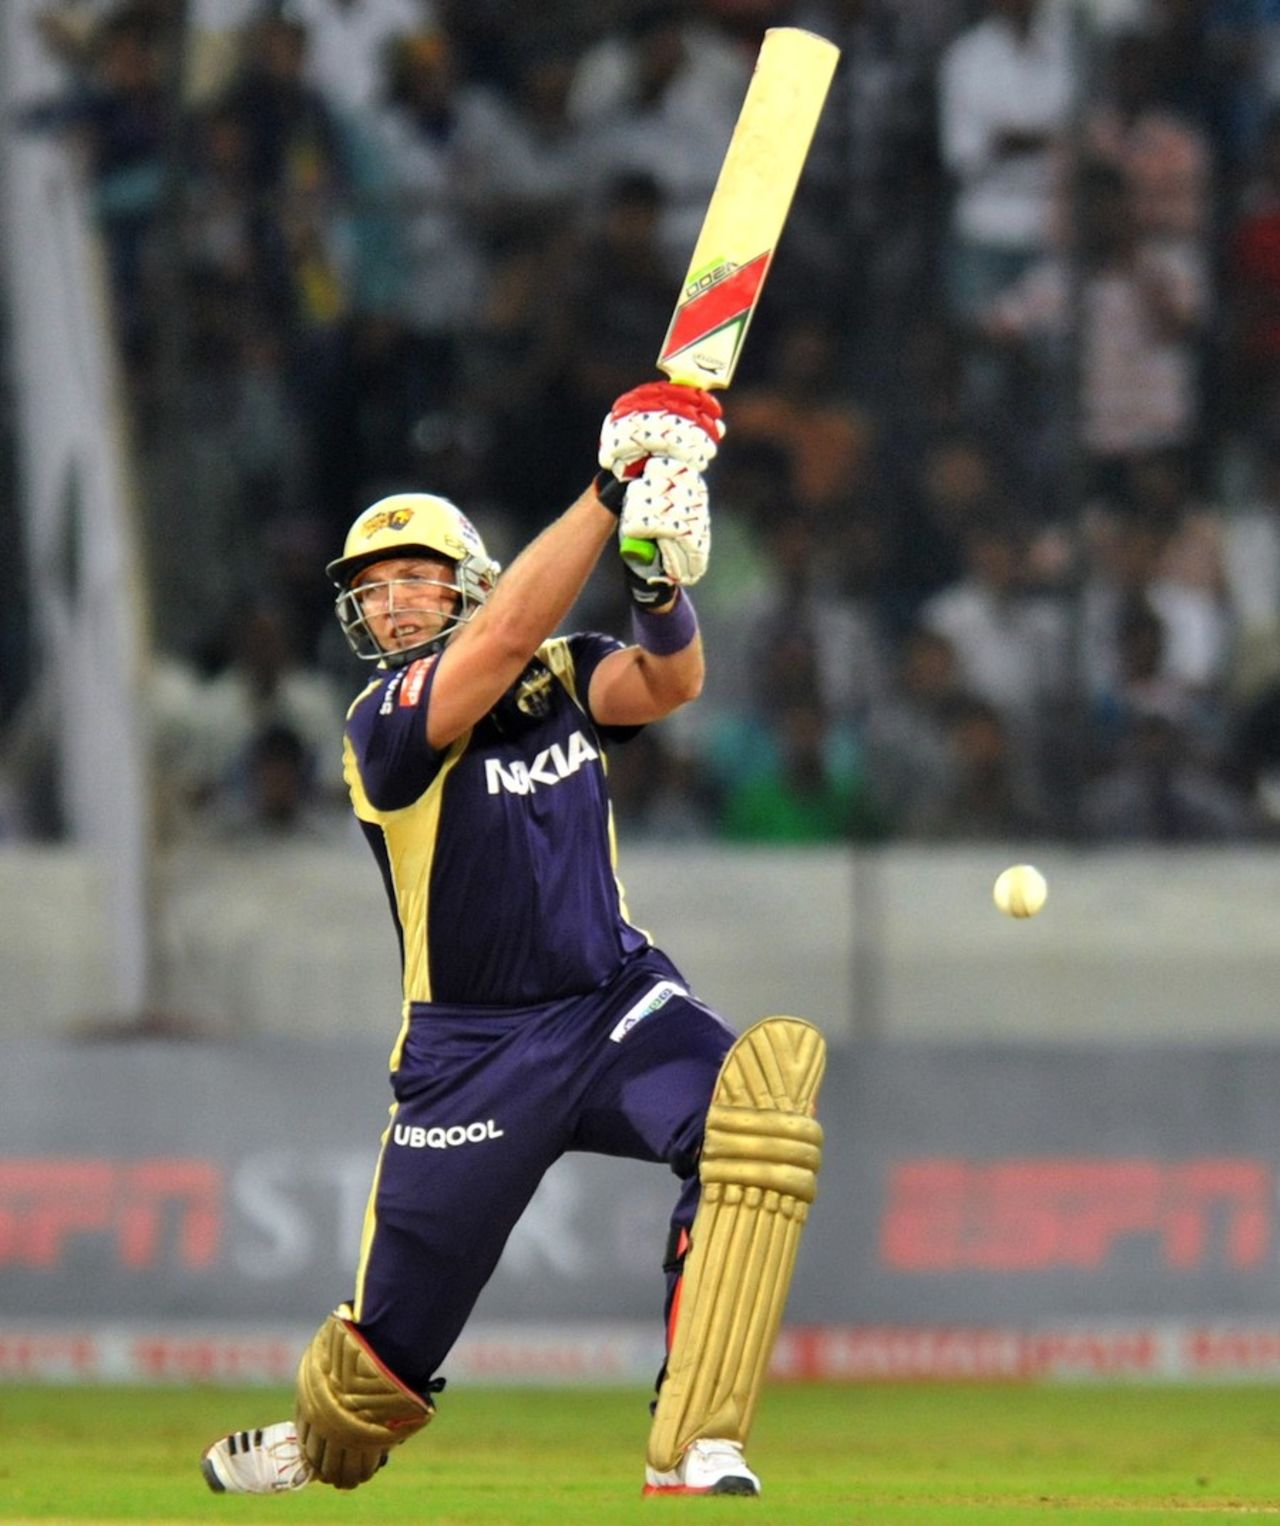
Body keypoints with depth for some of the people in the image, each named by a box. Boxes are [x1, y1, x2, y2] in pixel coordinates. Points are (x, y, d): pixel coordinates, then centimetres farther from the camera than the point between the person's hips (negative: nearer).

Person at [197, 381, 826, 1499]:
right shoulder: (383, 724, -10)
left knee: (761, 1099, -30)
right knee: (387, 1353, 2)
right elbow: (504, 636, -28)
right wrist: (613, 493, -35)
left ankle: (694, 1456, -29)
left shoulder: (562, 674, 4)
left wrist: (662, 585, -39)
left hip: (620, 1006, 2)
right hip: (474, 1057, -2)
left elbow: (667, 684, -17)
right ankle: (317, 1446, 42)